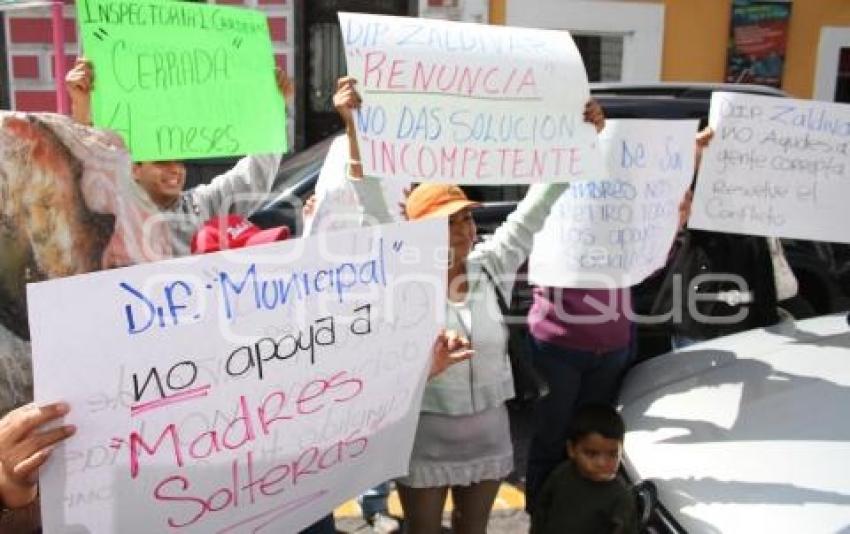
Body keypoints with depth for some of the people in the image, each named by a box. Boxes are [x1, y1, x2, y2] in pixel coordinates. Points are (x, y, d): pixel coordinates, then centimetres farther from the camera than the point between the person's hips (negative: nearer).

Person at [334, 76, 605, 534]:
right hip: (426, 432, -3)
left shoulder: (491, 266, -3)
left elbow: (535, 208, -5)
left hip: (488, 428, 4)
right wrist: (354, 125, -32)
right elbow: (372, 204, -23)